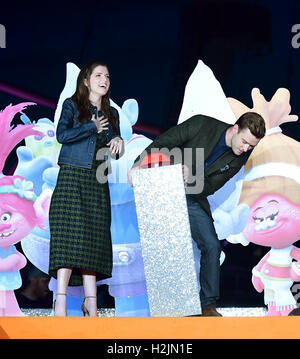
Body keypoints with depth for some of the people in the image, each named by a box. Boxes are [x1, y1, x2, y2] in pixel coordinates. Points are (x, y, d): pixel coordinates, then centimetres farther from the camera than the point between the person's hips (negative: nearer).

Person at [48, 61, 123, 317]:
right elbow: (62, 135, -11)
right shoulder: (72, 106, 5)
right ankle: (61, 300, -19)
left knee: (94, 236, -1)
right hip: (72, 176, -5)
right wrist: (93, 128, -5)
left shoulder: (111, 114, 20)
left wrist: (118, 142, -1)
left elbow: (114, 152, 21)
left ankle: (91, 301, -1)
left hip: (97, 181, 5)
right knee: (70, 232, -15)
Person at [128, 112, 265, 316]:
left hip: (193, 199, 4)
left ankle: (208, 306, 2)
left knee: (212, 246, -6)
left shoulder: (240, 158, -8)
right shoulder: (201, 125, -19)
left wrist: (192, 177, -31)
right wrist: (139, 164, -23)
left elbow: (210, 187, -11)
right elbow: (162, 143, -14)